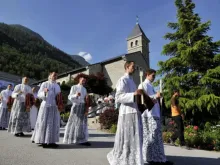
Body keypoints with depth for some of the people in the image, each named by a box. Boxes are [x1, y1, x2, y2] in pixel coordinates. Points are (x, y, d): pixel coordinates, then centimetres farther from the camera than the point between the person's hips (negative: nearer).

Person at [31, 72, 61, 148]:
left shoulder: (57, 86, 17)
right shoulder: (45, 84, 3)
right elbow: (39, 95, -2)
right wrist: (44, 92, -21)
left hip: (54, 106, 5)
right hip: (46, 106, -5)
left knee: (54, 124, 2)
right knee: (44, 123, -3)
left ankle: (51, 141, 9)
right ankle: (43, 141, 7)